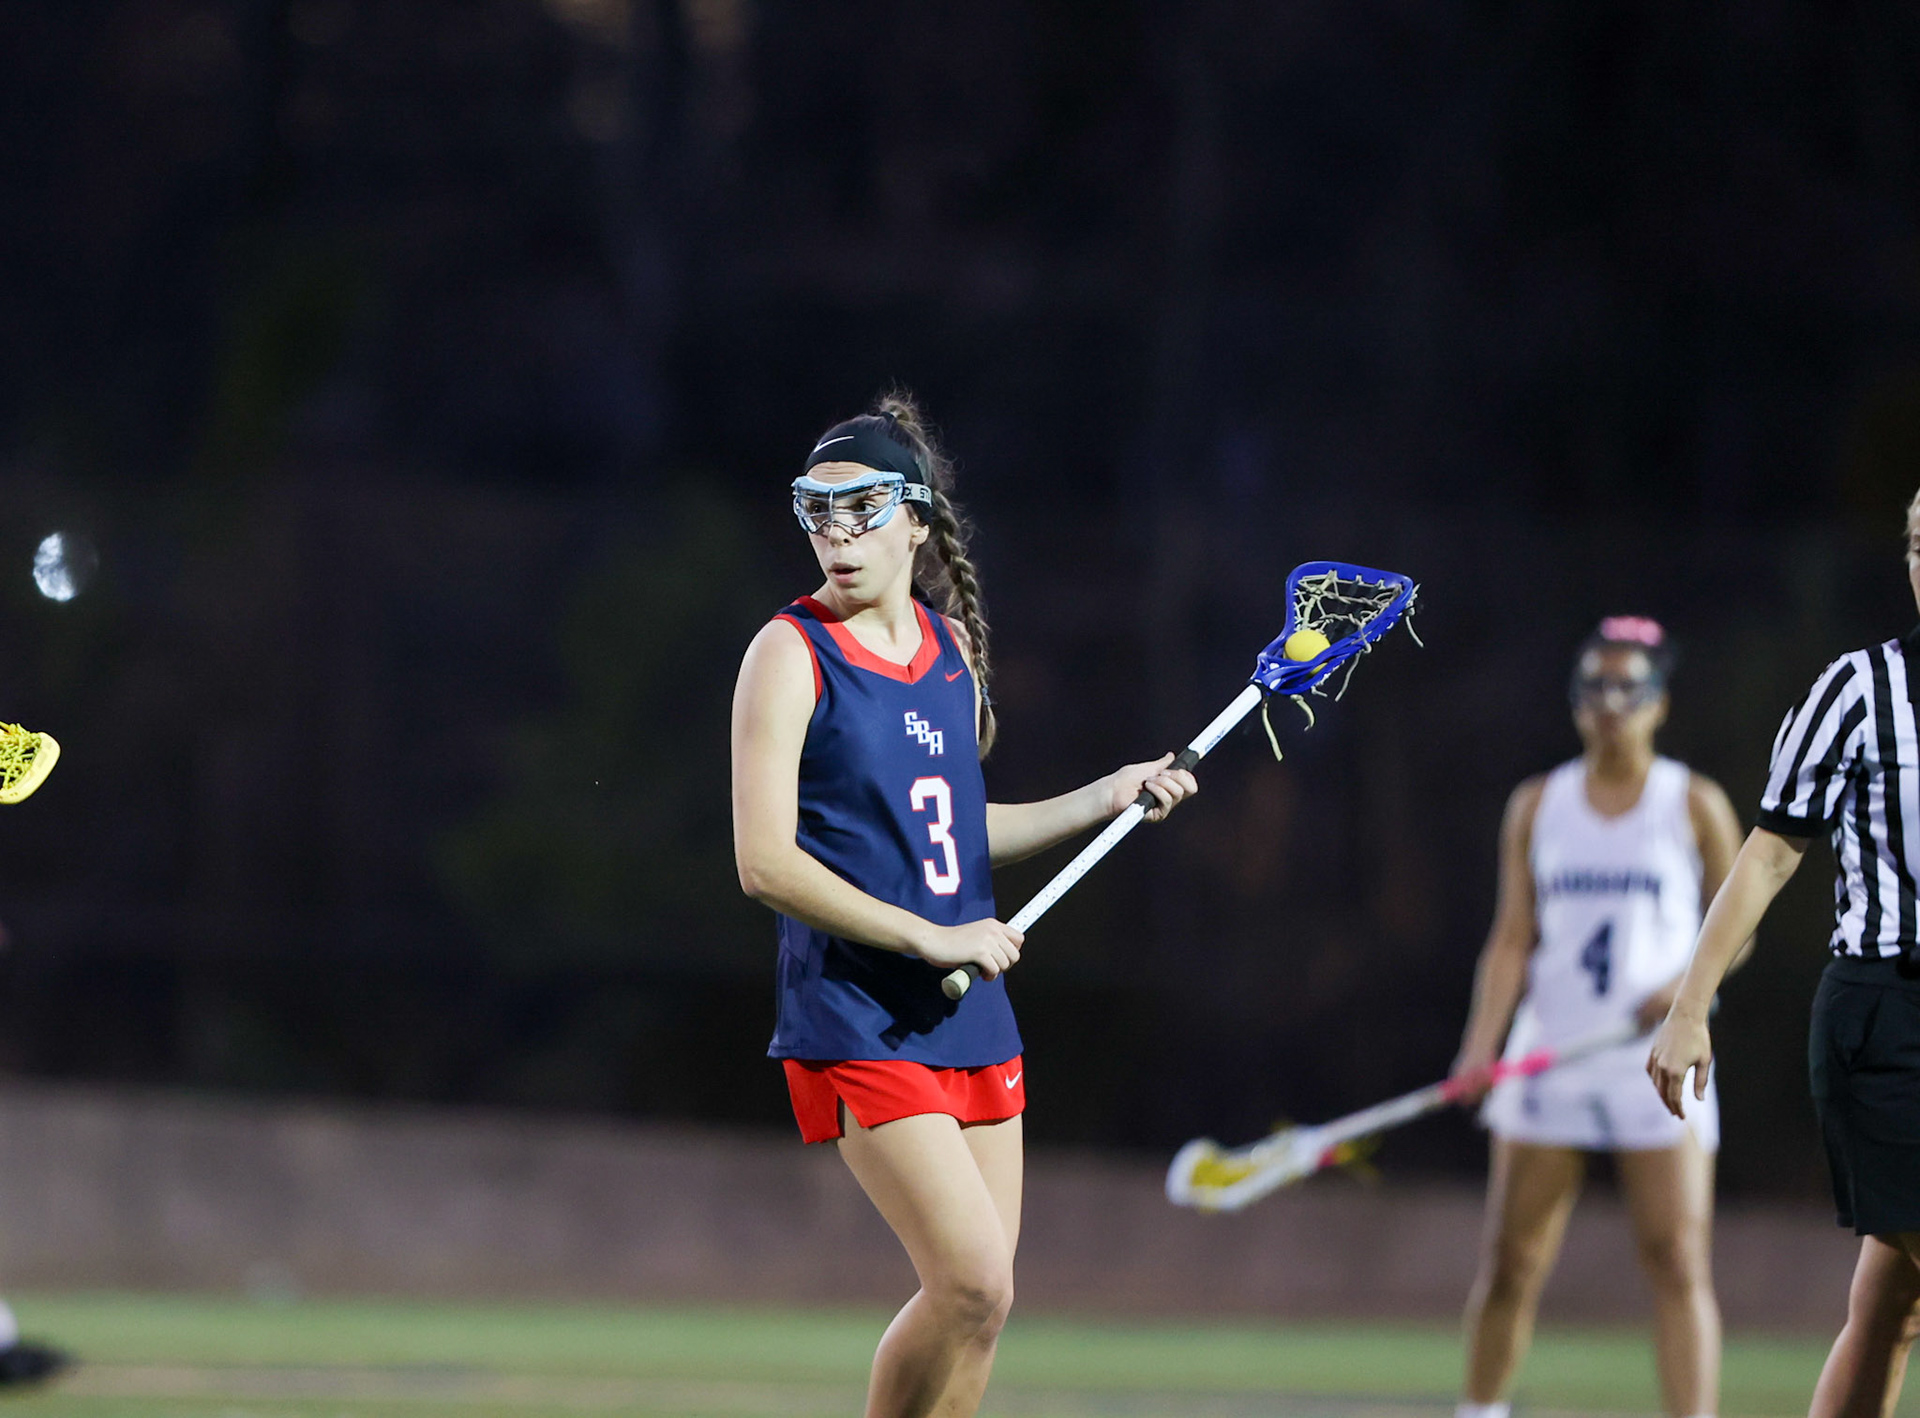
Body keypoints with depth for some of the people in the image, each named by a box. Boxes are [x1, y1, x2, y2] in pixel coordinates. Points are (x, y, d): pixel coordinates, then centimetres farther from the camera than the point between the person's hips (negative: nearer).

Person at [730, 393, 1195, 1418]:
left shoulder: (950, 644, 11)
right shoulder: (793, 653, -9)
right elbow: (766, 863, -15)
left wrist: (1107, 798, 18)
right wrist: (928, 938, -17)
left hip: (969, 1018, 7)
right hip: (858, 1025, -7)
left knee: (973, 1299, 5)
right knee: (975, 1288, -17)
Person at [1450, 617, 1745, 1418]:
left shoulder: (1695, 806, 2)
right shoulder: (1536, 806, 7)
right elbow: (1513, 936, 4)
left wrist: (1689, 982, -13)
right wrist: (1480, 1048, -8)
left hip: (1656, 1062, -2)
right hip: (1549, 1059, 2)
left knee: (1677, 1262, -9)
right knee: (1510, 1261, 2)